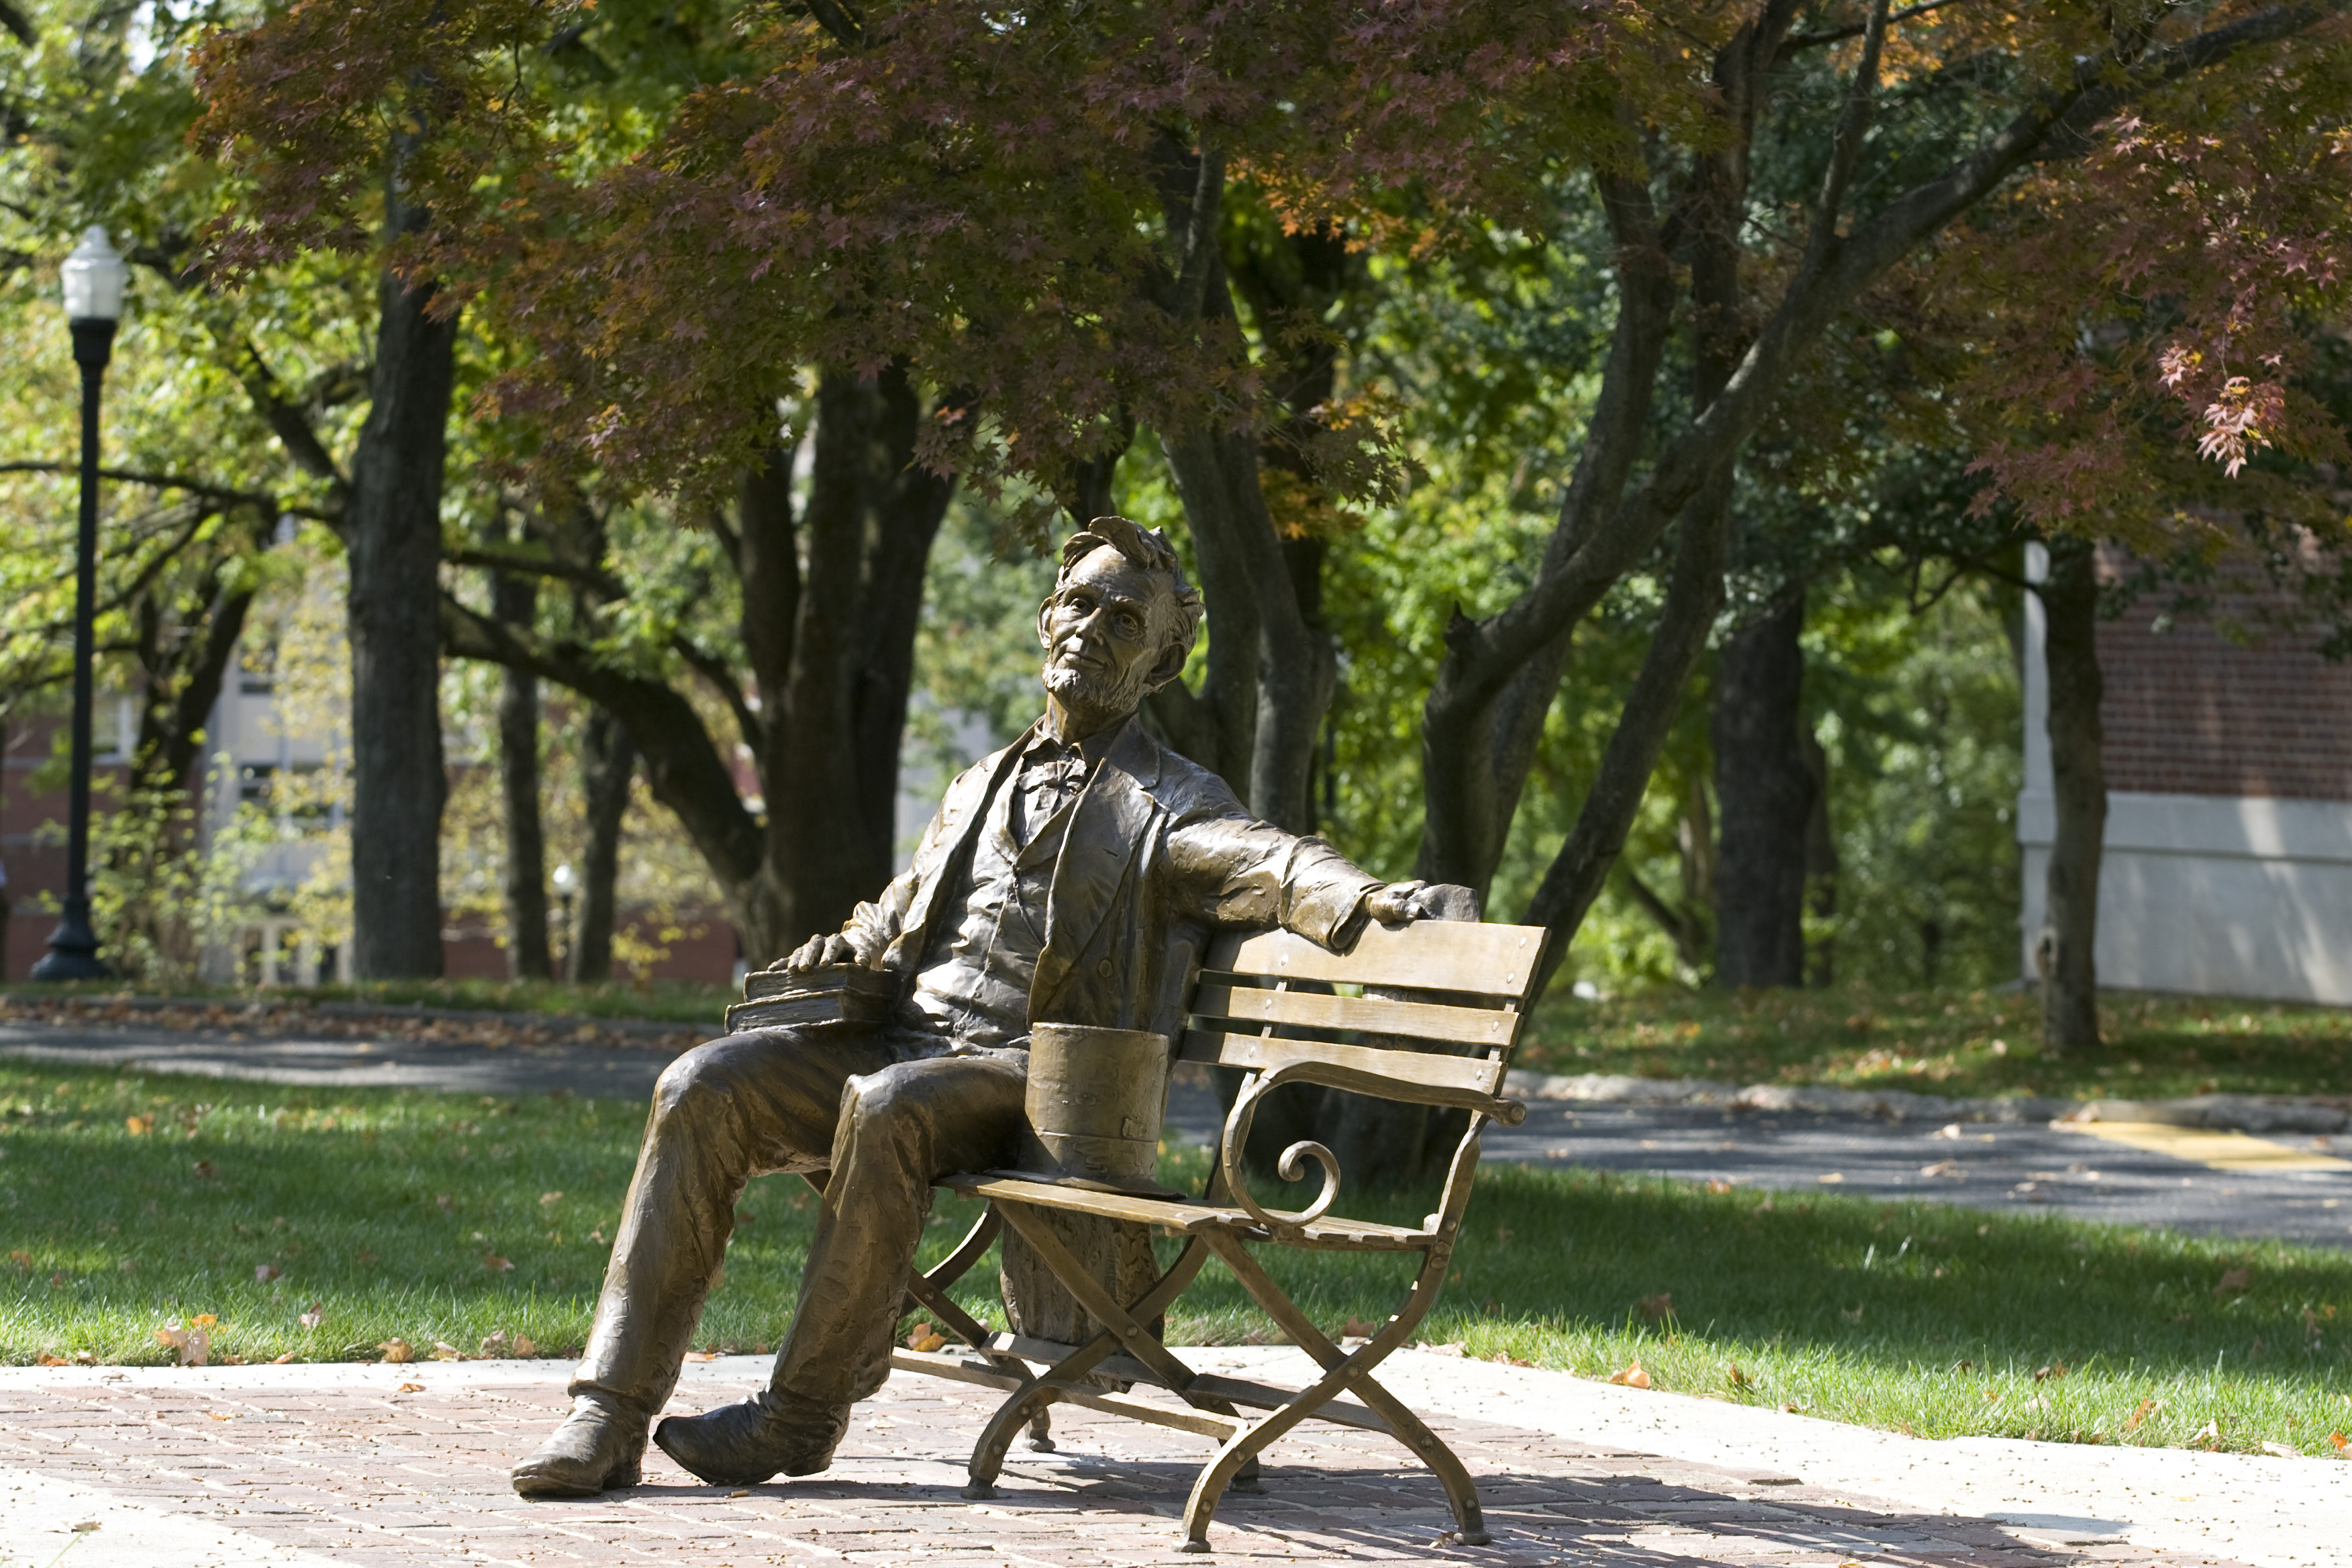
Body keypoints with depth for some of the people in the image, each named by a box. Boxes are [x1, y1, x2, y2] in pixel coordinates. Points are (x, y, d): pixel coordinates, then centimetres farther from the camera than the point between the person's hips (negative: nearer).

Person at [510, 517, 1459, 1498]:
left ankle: (803, 1414, -25)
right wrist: (849, 949, 12)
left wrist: (1366, 900, -35)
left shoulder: (1172, 806, 8)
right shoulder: (982, 787, 27)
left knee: (888, 1104, -37)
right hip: (903, 1038, 6)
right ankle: (611, 1418, -22)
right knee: (704, 1088, -18)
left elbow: (1270, 864, -12)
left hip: (1029, 1072, -6)